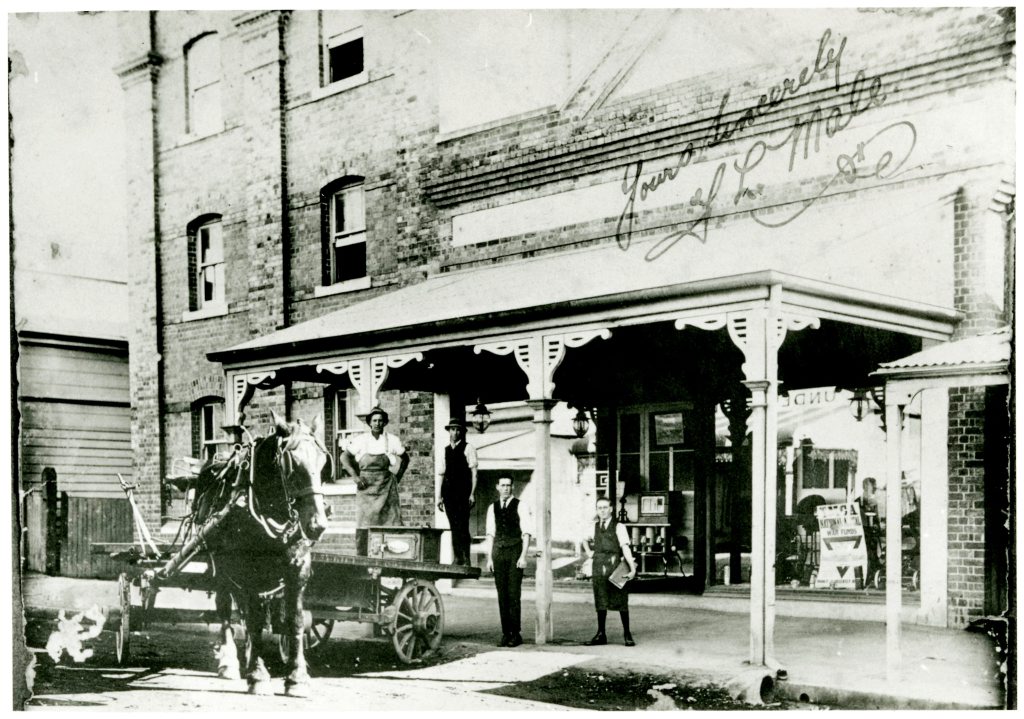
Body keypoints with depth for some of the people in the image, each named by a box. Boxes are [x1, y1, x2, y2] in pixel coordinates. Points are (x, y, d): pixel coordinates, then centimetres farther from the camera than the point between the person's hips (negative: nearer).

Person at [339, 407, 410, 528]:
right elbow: (344, 457, 5)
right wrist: (356, 477, -3)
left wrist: (397, 476, 7)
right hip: (366, 486, 0)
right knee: (366, 521, -5)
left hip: (386, 486, 0)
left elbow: (405, 458, 15)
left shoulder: (392, 440, 1)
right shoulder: (361, 440, 0)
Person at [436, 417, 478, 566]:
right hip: (449, 493, 5)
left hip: (463, 492, -5)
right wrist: (440, 496, 14)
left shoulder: (468, 448, 2)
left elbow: (474, 472, -2)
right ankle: (457, 559, 7)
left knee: (462, 526, -9)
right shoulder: (446, 449, 17)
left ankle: (466, 560, -7)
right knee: (454, 527, 4)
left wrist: (472, 494, -9)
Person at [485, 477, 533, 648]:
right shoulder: (492, 508, 13)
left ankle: (515, 634, 0)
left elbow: (526, 533, -2)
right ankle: (506, 633, 7)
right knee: (502, 594, 3)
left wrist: (523, 556, -9)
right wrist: (489, 558, 10)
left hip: (515, 551, -4)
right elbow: (490, 534, 16)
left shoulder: (521, 506, 0)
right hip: (498, 552, 4)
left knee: (513, 594, -6)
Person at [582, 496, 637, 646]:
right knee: (600, 602, 9)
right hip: (599, 567, 5)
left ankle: (627, 634, 8)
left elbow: (625, 547, -13)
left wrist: (632, 568, -20)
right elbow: (584, 539, 33)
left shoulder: (618, 526, -4)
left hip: (615, 567, -5)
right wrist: (588, 552, 19)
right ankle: (601, 635, 16)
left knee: (620, 601, 0)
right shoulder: (595, 526, 12)